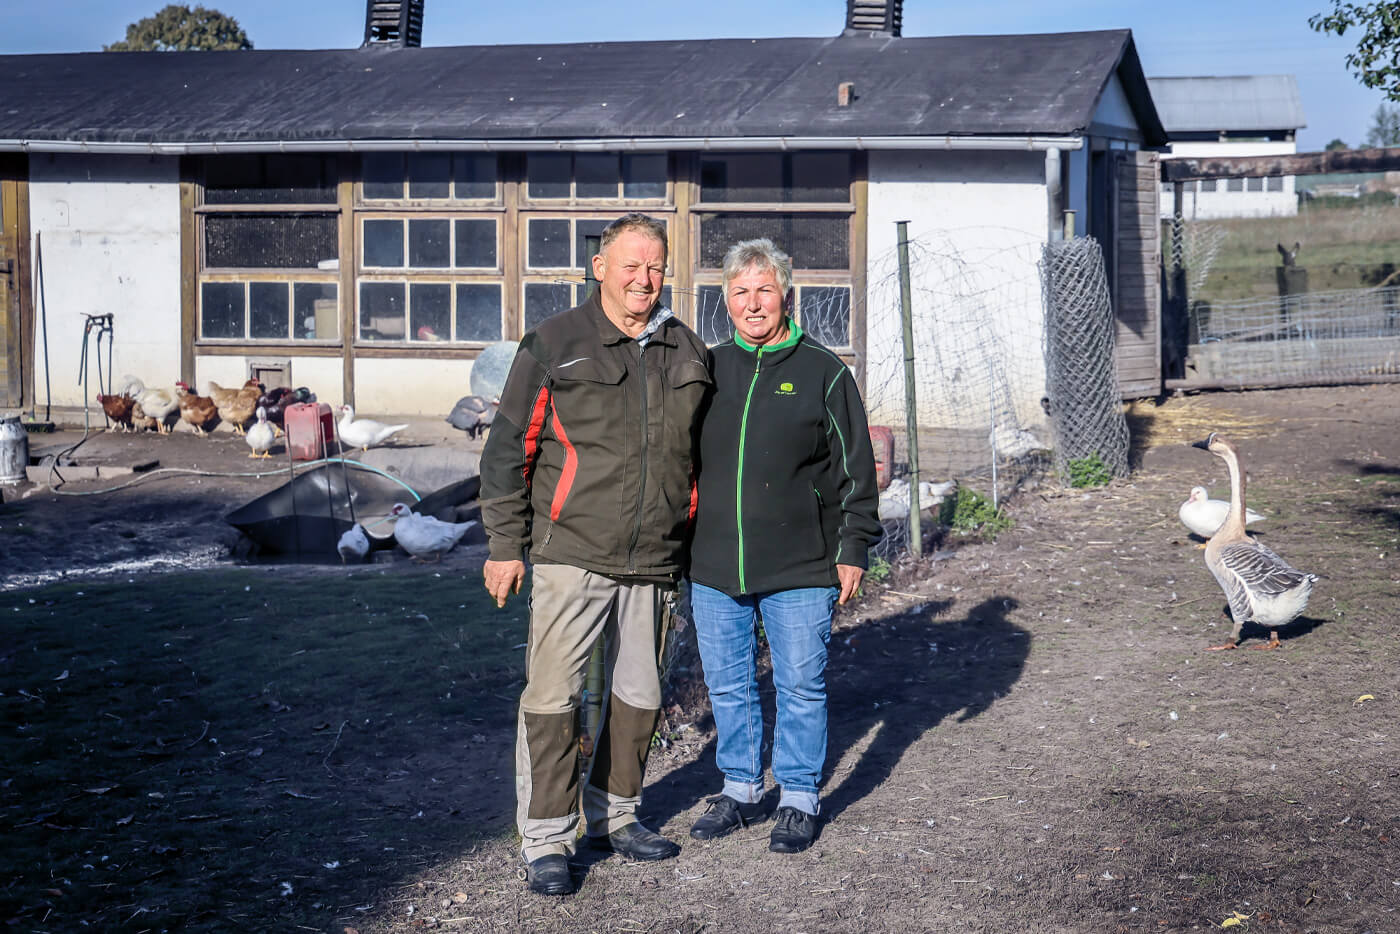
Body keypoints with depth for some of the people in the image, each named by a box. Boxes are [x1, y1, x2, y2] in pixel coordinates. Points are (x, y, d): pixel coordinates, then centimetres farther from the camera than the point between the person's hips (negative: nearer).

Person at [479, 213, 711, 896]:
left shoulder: (687, 352, 10)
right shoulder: (553, 345, -3)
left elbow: (701, 449, 21)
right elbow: (509, 449, -1)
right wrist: (505, 545, -3)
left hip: (654, 560, 5)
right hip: (572, 554, -5)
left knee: (639, 693, 13)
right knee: (552, 693, -6)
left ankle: (613, 815, 29)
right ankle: (545, 839, 3)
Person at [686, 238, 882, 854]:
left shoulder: (822, 373, -1)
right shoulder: (709, 369, 8)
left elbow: (855, 469, 1)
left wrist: (852, 549, -3)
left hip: (799, 570, -3)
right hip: (714, 567, 4)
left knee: (800, 686, 4)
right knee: (727, 686, 12)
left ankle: (799, 799, 18)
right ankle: (740, 789, 27)